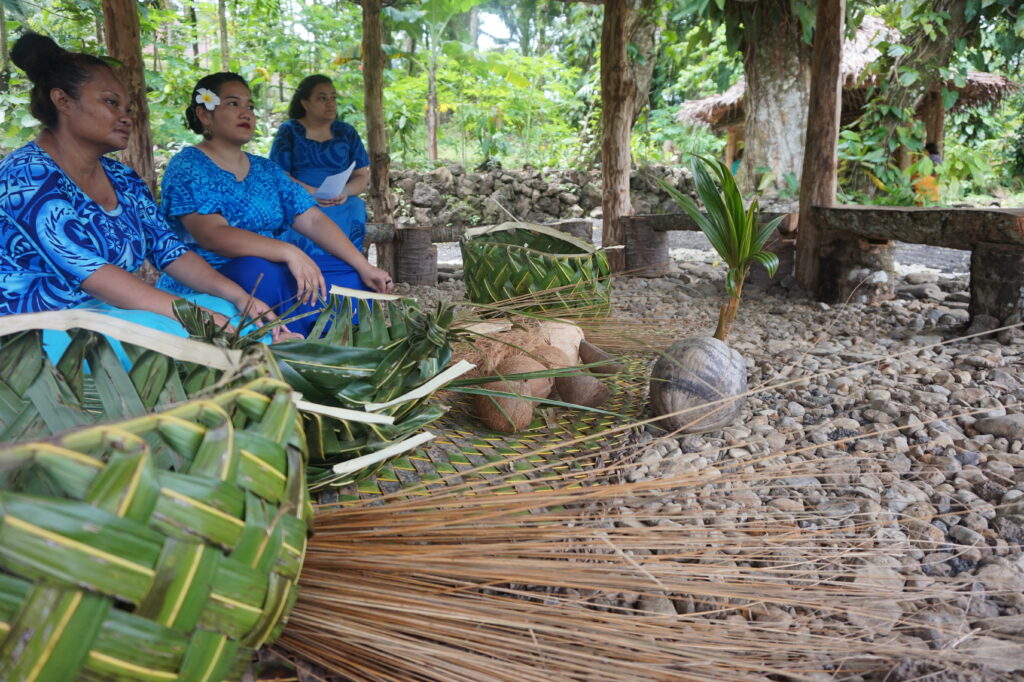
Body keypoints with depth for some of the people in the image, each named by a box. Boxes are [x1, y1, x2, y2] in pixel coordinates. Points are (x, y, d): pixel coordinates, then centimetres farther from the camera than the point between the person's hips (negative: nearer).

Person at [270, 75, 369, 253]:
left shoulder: (347, 132, 16)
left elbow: (362, 177, 12)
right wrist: (309, 192, -18)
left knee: (354, 212, -32)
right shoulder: (289, 131, 9)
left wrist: (346, 191, -11)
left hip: (341, 204, 2)